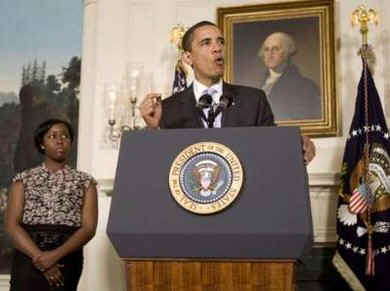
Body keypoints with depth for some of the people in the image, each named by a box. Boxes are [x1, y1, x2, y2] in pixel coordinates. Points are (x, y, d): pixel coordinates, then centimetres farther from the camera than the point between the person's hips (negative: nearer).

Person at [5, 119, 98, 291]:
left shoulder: (85, 182, 7)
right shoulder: (23, 179, 8)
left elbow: (88, 228, -2)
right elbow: (12, 225, -1)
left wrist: (56, 255, -16)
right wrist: (39, 256, -15)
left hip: (66, 260, 0)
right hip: (28, 259, 0)